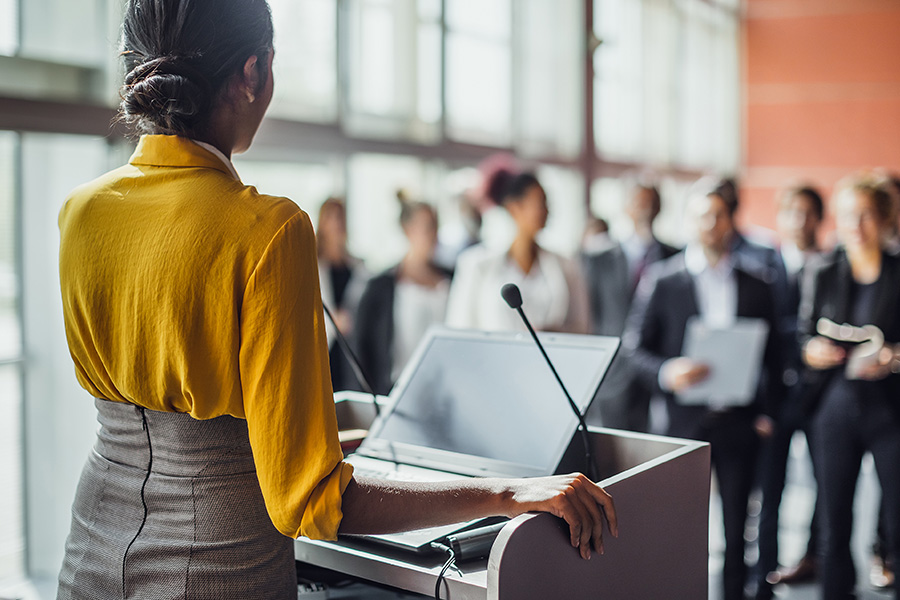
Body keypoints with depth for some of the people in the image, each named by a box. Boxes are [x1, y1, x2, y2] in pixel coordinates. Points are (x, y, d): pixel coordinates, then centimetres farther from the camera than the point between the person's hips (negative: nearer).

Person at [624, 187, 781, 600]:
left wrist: (766, 413, 3)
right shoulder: (661, 280, 2)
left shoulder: (756, 288, 11)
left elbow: (770, 357, 13)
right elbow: (634, 348, 0)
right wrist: (666, 373, -19)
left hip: (739, 423, 2)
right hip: (684, 421, -2)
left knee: (736, 530, 8)